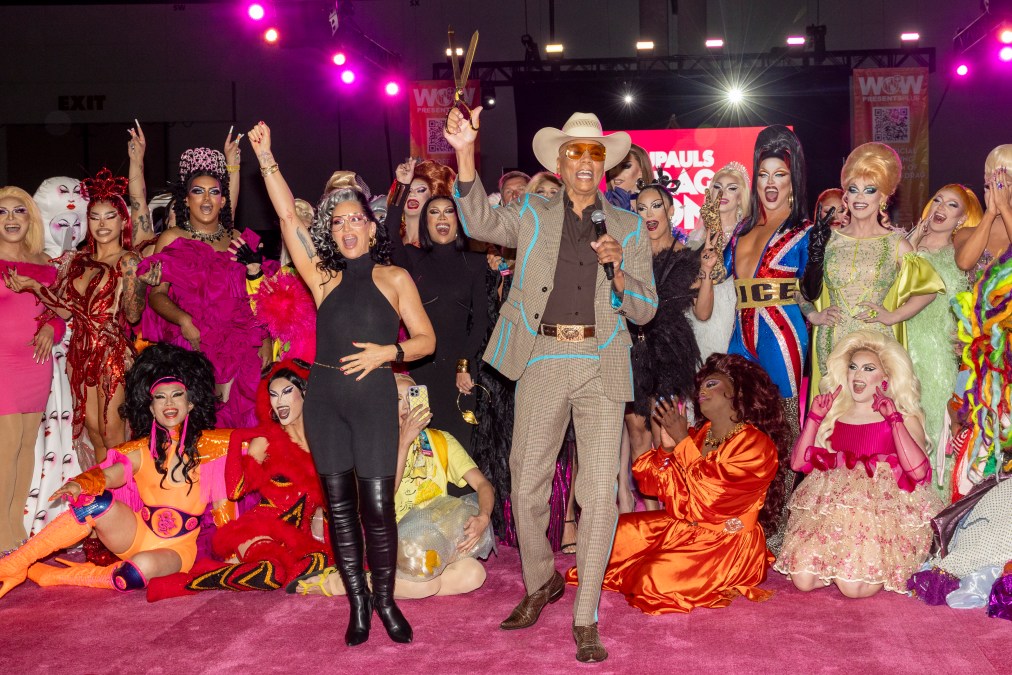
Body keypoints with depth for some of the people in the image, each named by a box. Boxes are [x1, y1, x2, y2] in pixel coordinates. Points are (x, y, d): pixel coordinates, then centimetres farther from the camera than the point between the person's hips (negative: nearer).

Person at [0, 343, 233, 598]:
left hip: (176, 548, -2)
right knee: (97, 503, -27)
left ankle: (51, 576, -18)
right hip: (135, 534, 2)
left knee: (143, 567, -36)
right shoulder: (142, 450, 6)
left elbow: (221, 503, 1)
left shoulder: (208, 445, 2)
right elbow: (109, 475, -11)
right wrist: (80, 484, -32)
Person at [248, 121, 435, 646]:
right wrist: (265, 156, -1)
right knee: (339, 504, 5)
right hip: (324, 396, 3)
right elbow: (287, 215, 2)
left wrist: (388, 351, -14)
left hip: (374, 396, -2)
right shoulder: (324, 279, 8)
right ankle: (357, 603, 18)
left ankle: (385, 600, 13)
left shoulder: (394, 278, 5)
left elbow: (426, 340, 3)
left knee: (377, 504, -5)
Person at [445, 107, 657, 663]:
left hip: (600, 368, 0)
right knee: (526, 486, 8)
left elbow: (644, 310, 8)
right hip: (541, 364, 1)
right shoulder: (533, 216, 9)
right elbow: (481, 222, -12)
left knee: (599, 493, -4)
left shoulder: (628, 228, 11)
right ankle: (541, 583, 34)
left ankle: (585, 619, 9)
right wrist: (465, 154, -26)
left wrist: (618, 272, -12)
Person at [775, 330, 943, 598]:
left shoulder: (903, 419, 6)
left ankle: (883, 569, 8)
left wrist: (894, 419, -12)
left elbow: (918, 471, -12)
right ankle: (839, 566, 10)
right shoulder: (833, 414, 15)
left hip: (883, 512, -3)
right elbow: (798, 463, 8)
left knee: (853, 586, -23)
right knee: (803, 578, -19)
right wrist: (814, 416, 2)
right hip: (830, 509, 3)